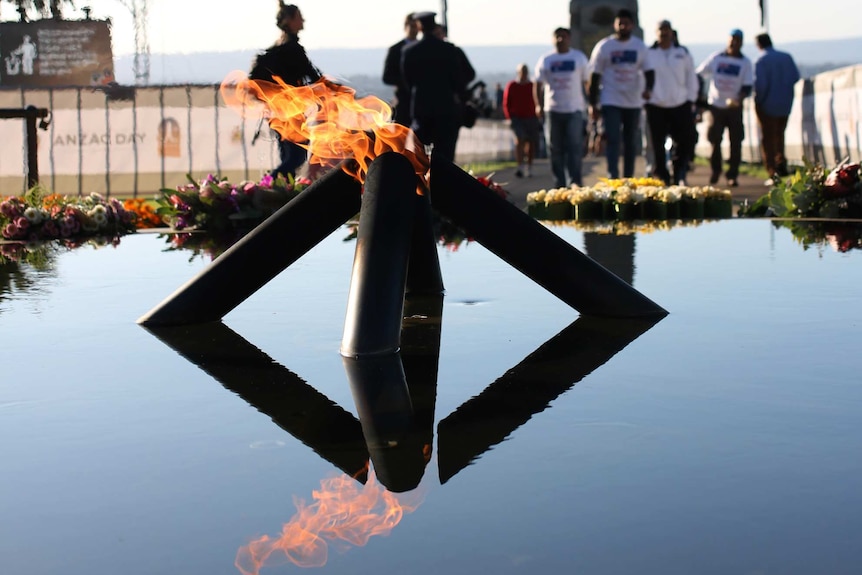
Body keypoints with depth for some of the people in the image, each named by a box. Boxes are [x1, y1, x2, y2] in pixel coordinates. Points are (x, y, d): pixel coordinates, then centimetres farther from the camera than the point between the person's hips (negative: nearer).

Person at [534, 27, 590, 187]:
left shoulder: (580, 58, 9)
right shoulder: (545, 60, 9)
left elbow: (587, 83, 8)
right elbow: (538, 85, 7)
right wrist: (539, 105, -6)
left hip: (575, 109, -1)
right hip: (552, 110, 1)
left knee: (575, 147, -11)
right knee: (555, 149, 3)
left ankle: (575, 182, -10)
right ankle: (559, 184, 8)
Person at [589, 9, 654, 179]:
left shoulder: (640, 47, 6)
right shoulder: (604, 46, -1)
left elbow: (648, 71, 6)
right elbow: (595, 76, 0)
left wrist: (648, 88, -16)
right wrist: (592, 104, -4)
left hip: (633, 102, 3)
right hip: (611, 102, -3)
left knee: (631, 142, 9)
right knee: (612, 140, -13)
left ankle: (628, 178, 18)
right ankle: (613, 177, -18)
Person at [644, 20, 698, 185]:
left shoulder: (683, 53, 9)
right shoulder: (648, 54, 4)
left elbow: (691, 78, 12)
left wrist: (691, 100, 5)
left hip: (680, 105, 1)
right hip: (655, 107, -1)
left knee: (683, 143, -4)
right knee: (658, 146, 0)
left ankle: (679, 177, 5)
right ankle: (661, 179, 7)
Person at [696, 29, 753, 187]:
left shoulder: (745, 63, 3)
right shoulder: (716, 58, 3)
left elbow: (747, 86, -2)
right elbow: (699, 74, 9)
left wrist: (738, 98, -21)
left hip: (734, 107, 0)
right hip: (716, 105, 0)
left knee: (736, 142, -2)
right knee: (714, 138, -2)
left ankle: (732, 175, 6)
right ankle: (715, 170, 18)